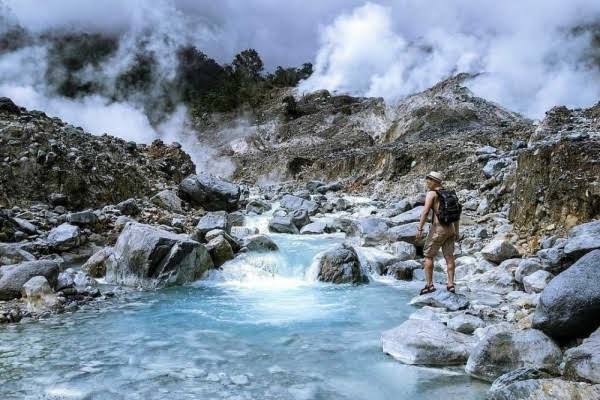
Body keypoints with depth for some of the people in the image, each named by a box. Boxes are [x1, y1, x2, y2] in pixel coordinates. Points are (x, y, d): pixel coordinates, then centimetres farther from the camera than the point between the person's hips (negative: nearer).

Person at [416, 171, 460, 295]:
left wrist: (419, 229, -19)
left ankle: (429, 285, 2)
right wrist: (456, 231, 20)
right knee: (449, 257, 9)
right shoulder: (450, 194, 12)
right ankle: (450, 285, 10)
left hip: (438, 228, -7)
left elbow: (425, 211, -19)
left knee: (428, 255, 4)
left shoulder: (432, 193, -9)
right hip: (450, 228, 7)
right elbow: (456, 214, 15)